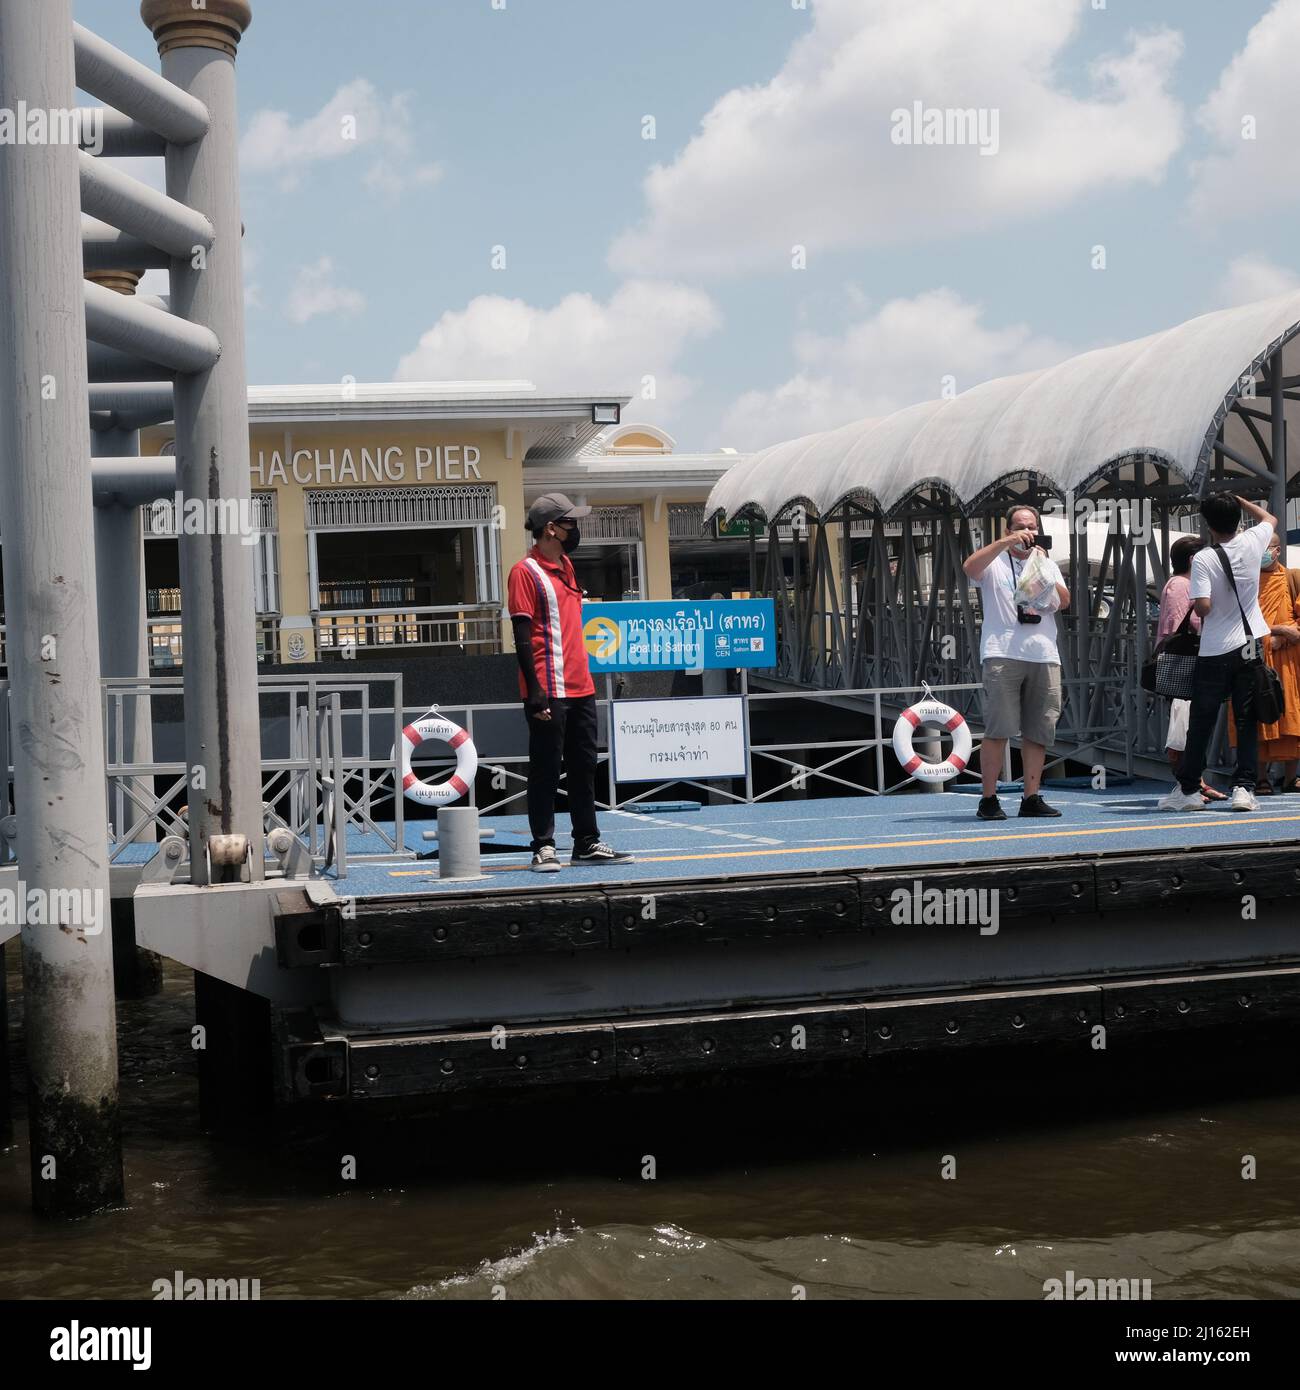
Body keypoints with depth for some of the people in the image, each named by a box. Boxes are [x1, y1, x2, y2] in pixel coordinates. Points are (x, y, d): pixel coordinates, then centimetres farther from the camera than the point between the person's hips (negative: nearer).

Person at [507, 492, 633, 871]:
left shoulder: (566, 566, 16)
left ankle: (587, 844, 18)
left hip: (581, 688, 8)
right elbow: (522, 635, -14)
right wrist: (534, 690, -19)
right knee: (545, 770, -2)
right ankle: (544, 847, 3)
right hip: (550, 693, -8)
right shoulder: (526, 572, -9)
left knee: (583, 768, 11)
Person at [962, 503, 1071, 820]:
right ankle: (988, 799, -7)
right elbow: (970, 568, -14)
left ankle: (1031, 797, 9)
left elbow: (1064, 602, 8)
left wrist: (1042, 571, -5)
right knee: (998, 728, -10)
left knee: (1038, 731, 3)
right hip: (1002, 655, -4)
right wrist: (1006, 542, -19)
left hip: (1044, 656, 4)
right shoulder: (994, 561, 9)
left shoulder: (1047, 564, 21)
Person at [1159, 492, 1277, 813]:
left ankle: (1188, 789, 12)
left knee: (1201, 723, 6)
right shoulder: (1252, 544, -2)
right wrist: (1238, 500, 20)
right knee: (1247, 721, 5)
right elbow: (1270, 518, 20)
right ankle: (1244, 787, -2)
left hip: (1214, 652, -3)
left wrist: (1194, 608, 2)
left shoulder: (1203, 559, -13)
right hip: (1249, 646, 3)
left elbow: (1203, 606, -19)